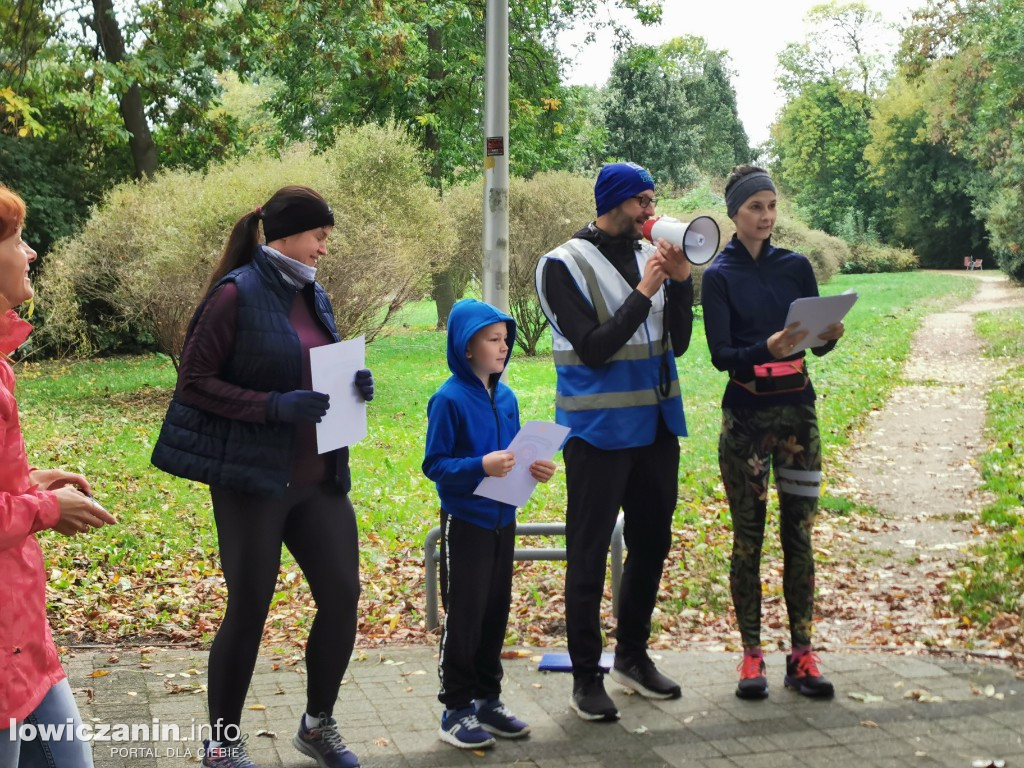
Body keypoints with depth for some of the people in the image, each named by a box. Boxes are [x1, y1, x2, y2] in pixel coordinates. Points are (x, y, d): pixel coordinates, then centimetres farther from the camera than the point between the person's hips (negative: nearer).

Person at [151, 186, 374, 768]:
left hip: (319, 478, 7)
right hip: (253, 479, -7)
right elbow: (194, 383, -13)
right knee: (249, 610, 2)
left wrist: (354, 386, 0)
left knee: (343, 595, 6)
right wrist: (275, 406, -22)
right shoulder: (237, 294, -11)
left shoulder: (314, 296, 11)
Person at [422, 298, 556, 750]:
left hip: (503, 520, 6)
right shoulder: (449, 399, -14)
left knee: (495, 613, 13)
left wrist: (534, 468, -5)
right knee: (463, 617, 1)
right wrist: (480, 466, -29)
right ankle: (456, 710, 13)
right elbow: (434, 464, -16)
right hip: (465, 522, -6)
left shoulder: (506, 397, 5)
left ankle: (488, 699, 26)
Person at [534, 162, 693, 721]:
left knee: (652, 542, 15)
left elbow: (677, 344, 5)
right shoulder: (565, 265, -8)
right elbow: (594, 348, -16)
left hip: (656, 425, 6)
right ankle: (586, 676, 11)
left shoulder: (650, 256, 7)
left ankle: (632, 655, 31)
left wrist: (680, 281, -8)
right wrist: (644, 292, -18)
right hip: (600, 430, -6)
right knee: (589, 553, 0)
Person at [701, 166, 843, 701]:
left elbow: (819, 344, 6)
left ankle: (801, 656, 10)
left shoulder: (796, 267, 7)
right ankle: (751, 656, 10)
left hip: (798, 410, 3)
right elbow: (720, 355, -12)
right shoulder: (719, 276, -3)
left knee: (799, 534, 4)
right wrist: (768, 348, -30)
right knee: (748, 539, 2)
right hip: (746, 416, -3)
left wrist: (830, 334, -17)